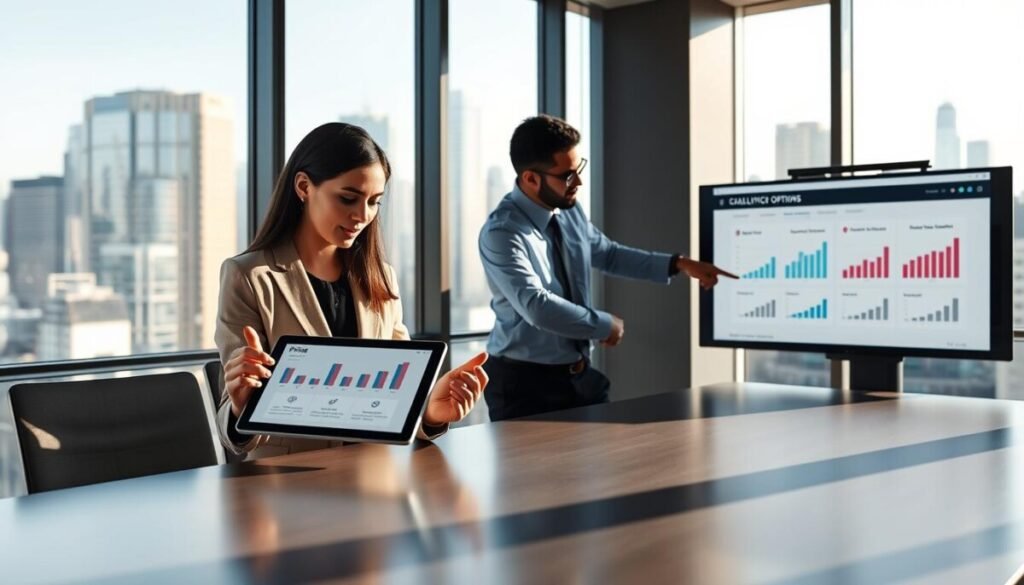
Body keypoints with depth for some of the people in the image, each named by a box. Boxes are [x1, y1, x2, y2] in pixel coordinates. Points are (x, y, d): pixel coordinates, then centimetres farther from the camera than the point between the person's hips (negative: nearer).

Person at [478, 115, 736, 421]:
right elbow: (538, 308, -31)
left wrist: (678, 264, 10)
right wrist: (605, 325, -18)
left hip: (580, 373, 7)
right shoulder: (501, 234, -23)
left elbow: (607, 254, 17)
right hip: (523, 382, -7)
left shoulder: (569, 211, 0)